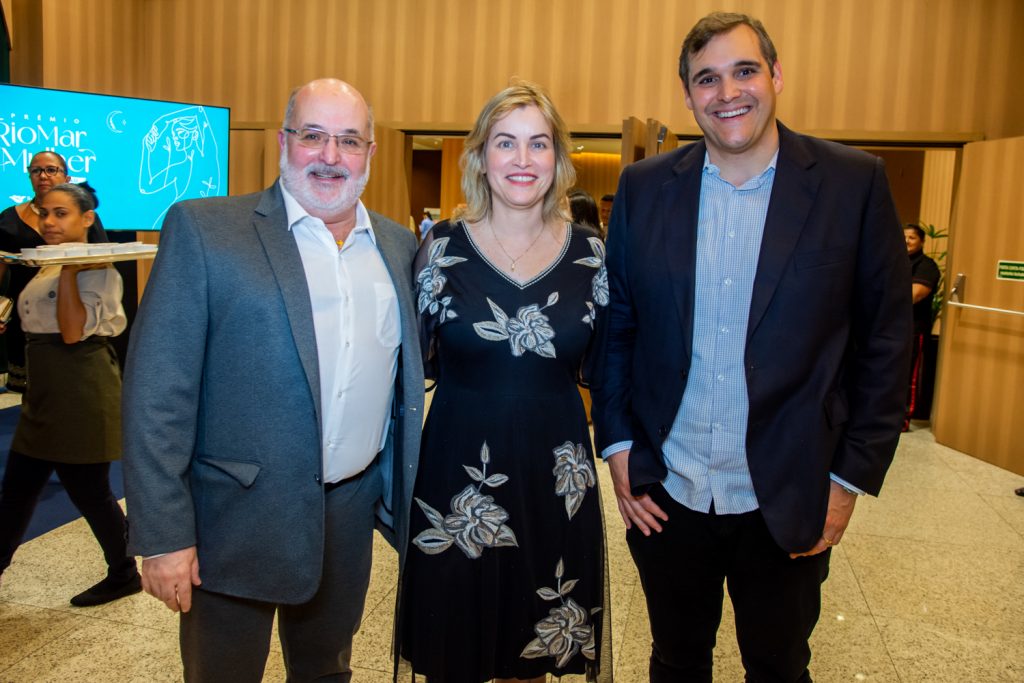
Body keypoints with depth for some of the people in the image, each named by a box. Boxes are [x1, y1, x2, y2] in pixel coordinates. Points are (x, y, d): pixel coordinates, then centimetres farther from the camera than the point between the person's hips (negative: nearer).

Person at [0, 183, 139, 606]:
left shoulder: (96, 269, -14)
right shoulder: (47, 266, 13)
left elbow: (74, 331, -24)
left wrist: (68, 268, -23)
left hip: (81, 393, -8)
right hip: (45, 393, 9)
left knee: (88, 490, 2)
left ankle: (124, 575, 19)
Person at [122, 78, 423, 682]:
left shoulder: (399, 245, 6)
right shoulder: (202, 229, -8)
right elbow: (158, 393, -11)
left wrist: (403, 493, 9)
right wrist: (164, 534, -13)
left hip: (353, 512, 4)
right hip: (237, 519, -3)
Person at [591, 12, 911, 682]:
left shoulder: (854, 182, -7)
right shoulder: (644, 187, -1)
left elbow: (886, 338, -4)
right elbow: (615, 325, 4)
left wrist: (853, 477, -5)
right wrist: (618, 444, -2)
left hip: (789, 502, -1)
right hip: (664, 495, 2)